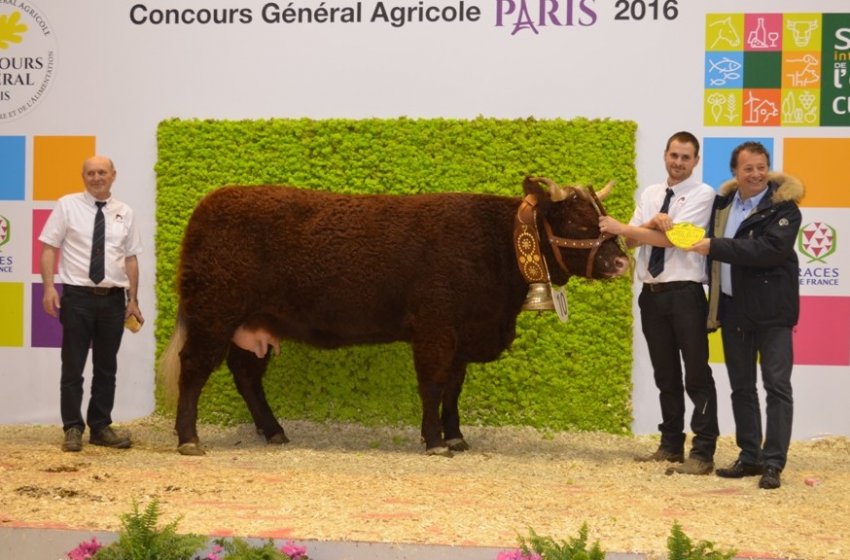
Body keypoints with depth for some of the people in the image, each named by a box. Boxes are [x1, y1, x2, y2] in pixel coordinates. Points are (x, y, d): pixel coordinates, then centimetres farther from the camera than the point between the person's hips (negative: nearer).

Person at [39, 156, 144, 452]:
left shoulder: (124, 213, 9)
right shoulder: (67, 206, 0)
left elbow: (130, 258, 10)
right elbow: (49, 247, -2)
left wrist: (133, 299, 5)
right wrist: (49, 286, -14)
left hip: (113, 298, 3)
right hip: (77, 295, -3)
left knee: (107, 367, 9)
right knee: (73, 366, 0)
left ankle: (101, 428, 18)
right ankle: (73, 429, 7)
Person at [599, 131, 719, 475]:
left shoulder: (702, 195, -6)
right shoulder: (650, 194, 14)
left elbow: (672, 238, -15)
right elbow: (633, 240, 6)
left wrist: (621, 227, -12)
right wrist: (653, 223, -14)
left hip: (685, 294, -6)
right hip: (651, 293, 6)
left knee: (697, 375, -4)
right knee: (665, 375, 14)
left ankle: (702, 454, -3)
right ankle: (671, 445, 23)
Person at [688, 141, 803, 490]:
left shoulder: (783, 207, -9)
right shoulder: (723, 202, 10)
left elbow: (770, 249, -24)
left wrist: (715, 247, -22)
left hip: (771, 310, -6)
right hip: (733, 309, 6)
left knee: (777, 385, -6)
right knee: (741, 386, 11)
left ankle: (773, 462, -5)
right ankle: (749, 457, 19)